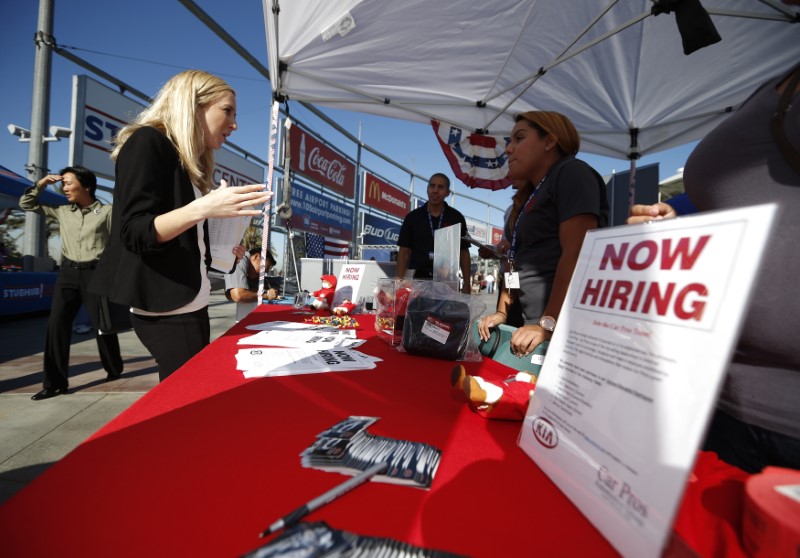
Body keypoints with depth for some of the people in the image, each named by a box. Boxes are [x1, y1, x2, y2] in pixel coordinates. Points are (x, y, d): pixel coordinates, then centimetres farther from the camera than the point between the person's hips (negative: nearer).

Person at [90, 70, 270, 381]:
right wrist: (204, 208, -31)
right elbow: (135, 234, -19)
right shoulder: (147, 142, -7)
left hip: (190, 304, 8)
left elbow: (184, 241, 16)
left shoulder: (192, 164, 15)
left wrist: (221, 248, 7)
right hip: (165, 309, -8)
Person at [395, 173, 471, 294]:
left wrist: (467, 284, 2)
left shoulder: (456, 218, 5)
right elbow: (404, 251, 4)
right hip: (419, 278, 0)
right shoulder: (412, 217, 5)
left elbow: (463, 252, 7)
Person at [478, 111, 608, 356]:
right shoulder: (531, 196, 19)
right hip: (532, 324, 8)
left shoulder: (571, 173, -6)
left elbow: (576, 255, -18)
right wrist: (502, 311, 10)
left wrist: (548, 324, -23)